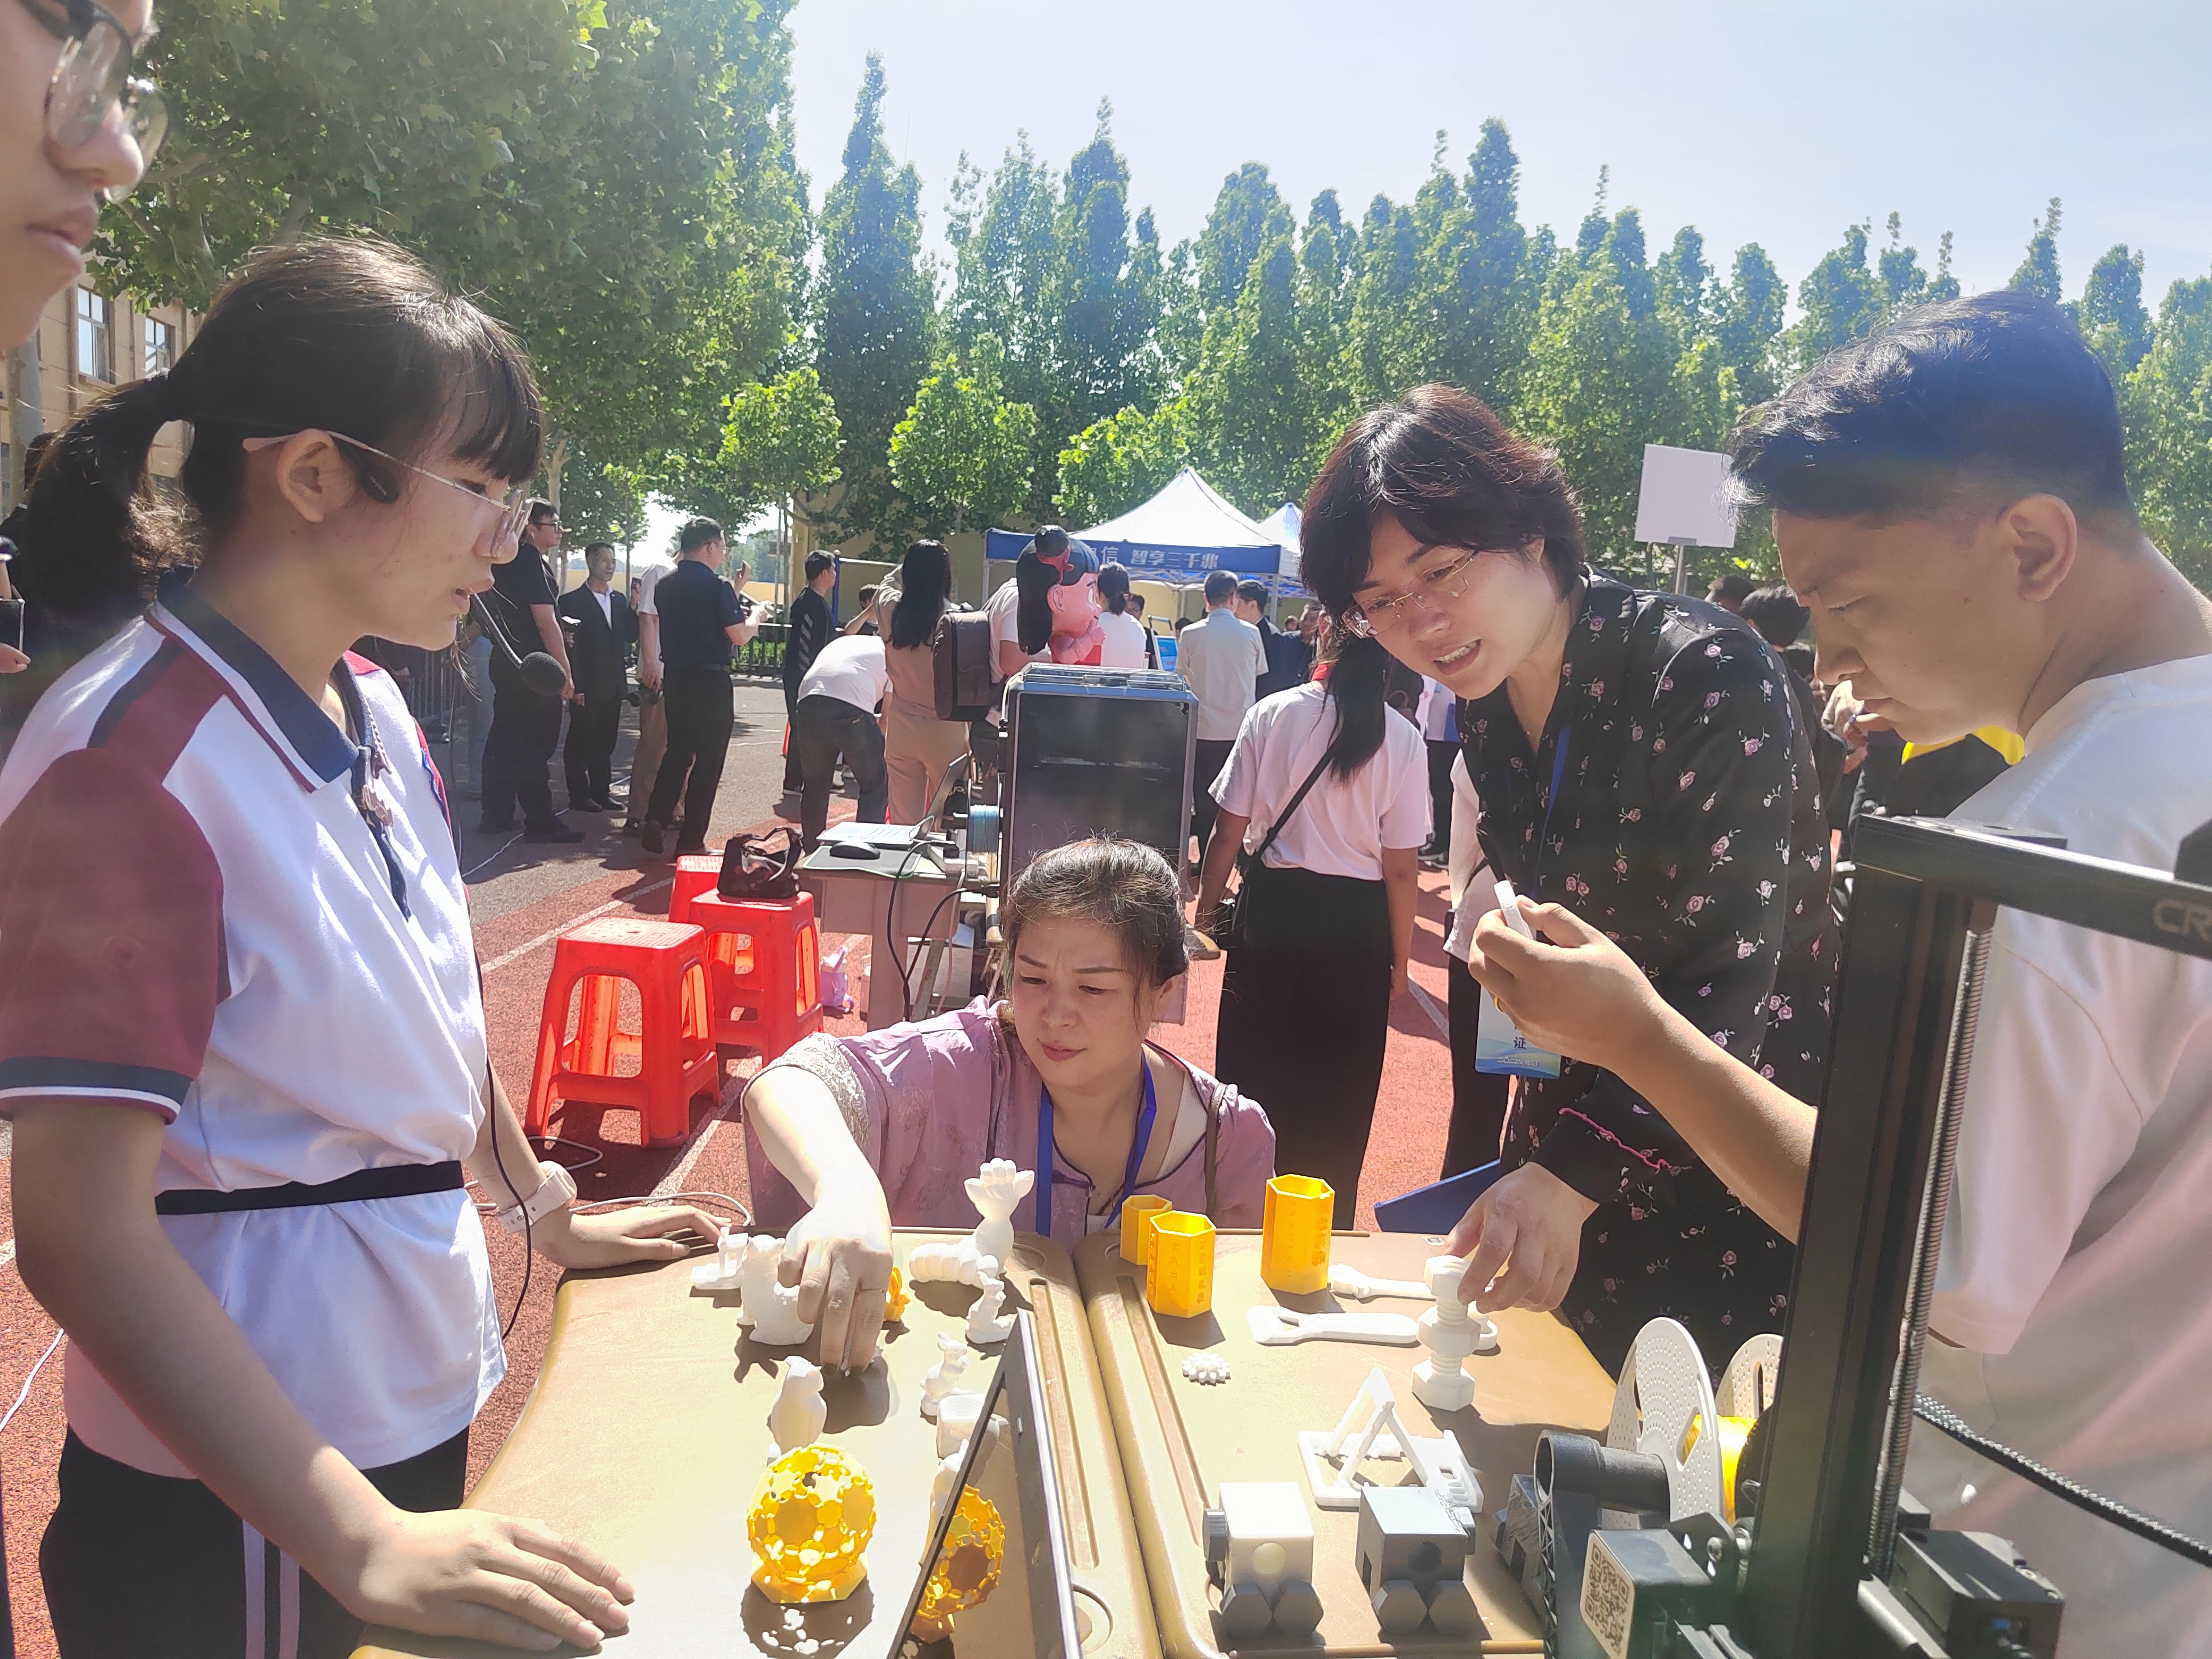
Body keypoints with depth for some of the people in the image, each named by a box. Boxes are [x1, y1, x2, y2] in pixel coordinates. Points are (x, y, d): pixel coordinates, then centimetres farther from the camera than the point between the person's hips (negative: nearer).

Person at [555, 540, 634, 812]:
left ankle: (601, 791, 21)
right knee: (580, 742, 2)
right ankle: (579, 795, 8)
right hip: (588, 687, -6)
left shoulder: (619, 600, 14)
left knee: (606, 741, 13)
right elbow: (568, 646, -11)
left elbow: (629, 636, 11)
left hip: (614, 685, 6)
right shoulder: (572, 601, -6)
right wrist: (575, 687, -17)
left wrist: (635, 608, -4)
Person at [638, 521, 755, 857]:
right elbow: (740, 636, -15)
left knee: (676, 752, 18)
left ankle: (655, 819, 1)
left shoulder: (664, 585, 8)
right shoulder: (718, 586, -13)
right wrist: (755, 617, 6)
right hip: (711, 681, -6)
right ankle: (691, 841, 6)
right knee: (708, 761, 3)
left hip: (674, 678, 6)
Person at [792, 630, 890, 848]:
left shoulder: (841, 642, 37)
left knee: (815, 783, 23)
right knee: (876, 787, 12)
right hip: (852, 708, -5)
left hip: (808, 701, 5)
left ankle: (811, 851, 30)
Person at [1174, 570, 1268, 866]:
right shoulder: (1251, 633, -2)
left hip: (1206, 728, -1)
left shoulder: (1190, 634, -5)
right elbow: (1259, 673, 9)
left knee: (1204, 797, 7)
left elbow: (1183, 675, 6)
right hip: (1242, 728, 1)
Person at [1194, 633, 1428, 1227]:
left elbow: (1229, 833, -7)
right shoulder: (1402, 741, -9)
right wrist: (1400, 958, 4)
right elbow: (1401, 869, -7)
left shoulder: (1271, 714, -9)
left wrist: (1206, 910, 6)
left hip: (1274, 905, 0)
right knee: (1339, 1089, 15)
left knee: (1255, 1067, 16)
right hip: (1357, 922, 0)